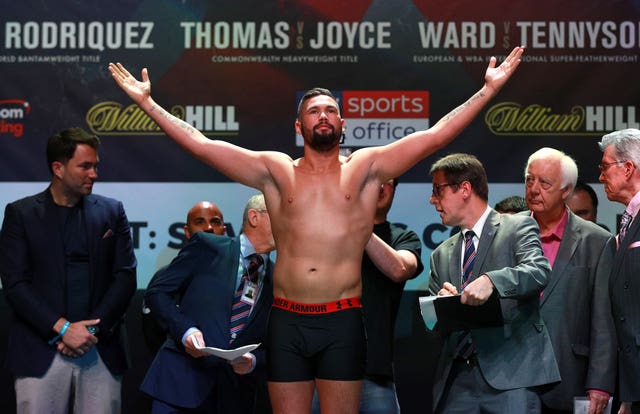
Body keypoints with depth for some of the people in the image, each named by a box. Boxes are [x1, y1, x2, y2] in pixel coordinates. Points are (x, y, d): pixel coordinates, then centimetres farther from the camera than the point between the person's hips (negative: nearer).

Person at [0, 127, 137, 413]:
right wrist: (62, 328, -12)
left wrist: (92, 329, -7)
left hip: (102, 352, 2)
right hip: (41, 354, -1)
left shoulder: (111, 212, 11)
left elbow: (126, 276, 5)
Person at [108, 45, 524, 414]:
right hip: (287, 320, 1)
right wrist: (148, 103, 0)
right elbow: (202, 145, 3)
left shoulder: (366, 168, 5)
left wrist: (488, 90, -6)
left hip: (343, 320, -1)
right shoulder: (276, 171, 7)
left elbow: (435, 136, -1)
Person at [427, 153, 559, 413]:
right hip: (456, 379, 5)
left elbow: (538, 272, -15)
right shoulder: (442, 254, 20)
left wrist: (491, 281, -32)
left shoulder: (518, 227, 4)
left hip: (511, 374, -5)